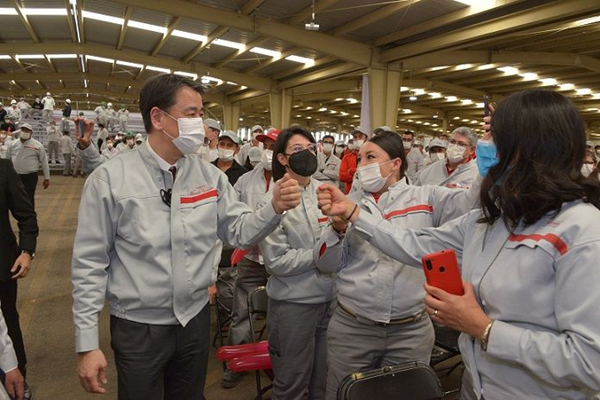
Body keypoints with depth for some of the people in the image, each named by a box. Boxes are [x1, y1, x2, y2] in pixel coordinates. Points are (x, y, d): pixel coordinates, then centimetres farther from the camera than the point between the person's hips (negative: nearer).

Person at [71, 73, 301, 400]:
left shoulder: (210, 176, -3)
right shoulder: (109, 178, -13)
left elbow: (239, 232, -1)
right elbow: (90, 263, -10)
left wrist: (275, 209, -20)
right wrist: (87, 344, -9)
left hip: (196, 319, 4)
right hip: (137, 327, -3)